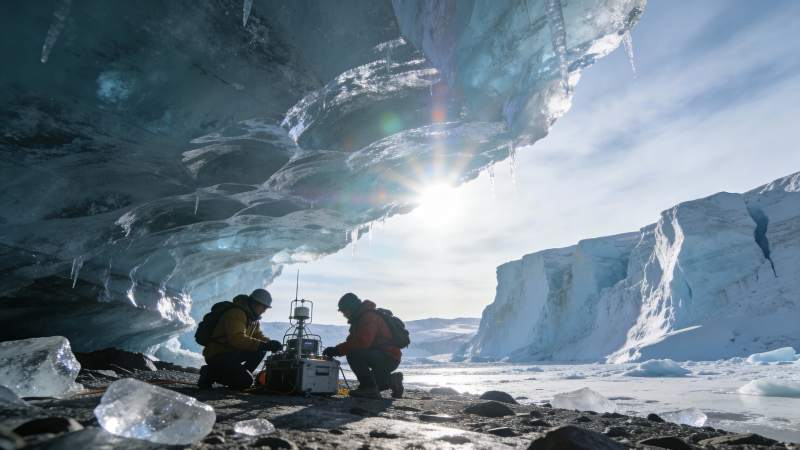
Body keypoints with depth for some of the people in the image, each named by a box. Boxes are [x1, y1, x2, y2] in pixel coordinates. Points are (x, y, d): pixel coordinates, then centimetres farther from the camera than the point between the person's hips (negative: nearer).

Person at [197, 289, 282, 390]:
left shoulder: (253, 317, 10)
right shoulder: (236, 313, -21)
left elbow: (259, 336, 12)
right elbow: (237, 339, -33)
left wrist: (270, 344, -10)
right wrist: (264, 345, -35)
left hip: (231, 353, 9)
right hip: (216, 356, -9)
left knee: (260, 351, -4)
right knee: (246, 381, -20)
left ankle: (241, 375, 3)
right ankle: (210, 374, -5)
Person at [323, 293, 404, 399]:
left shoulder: (369, 317, -18)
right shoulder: (359, 319, 15)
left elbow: (362, 342, -30)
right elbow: (352, 341, 12)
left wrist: (337, 350, -24)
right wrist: (335, 350, -4)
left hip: (388, 358, -11)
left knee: (354, 354, -26)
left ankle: (370, 388, -17)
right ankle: (391, 380, 22)